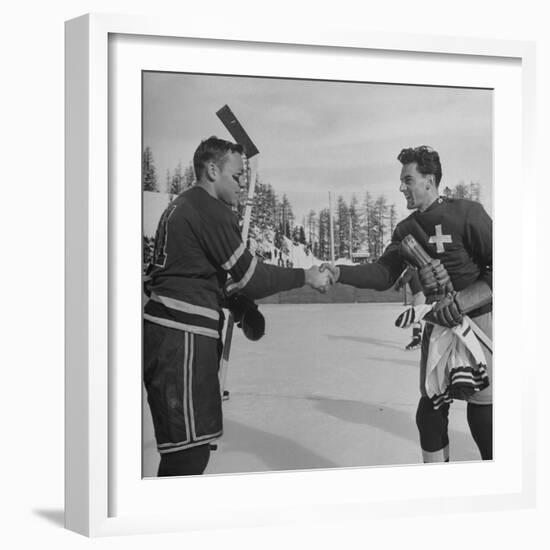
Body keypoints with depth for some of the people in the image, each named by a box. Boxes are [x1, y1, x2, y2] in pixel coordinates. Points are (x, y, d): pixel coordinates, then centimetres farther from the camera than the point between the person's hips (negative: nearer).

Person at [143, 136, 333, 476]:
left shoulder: (184, 206, 21)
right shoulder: (211, 212, -11)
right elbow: (249, 276, -10)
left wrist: (241, 301, 16)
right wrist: (306, 277, 1)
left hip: (168, 332, 11)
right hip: (182, 336, -11)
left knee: (184, 447, 16)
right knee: (189, 450, -10)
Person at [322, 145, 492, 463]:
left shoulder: (466, 213, -13)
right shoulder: (406, 230, 7)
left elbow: (499, 267, -15)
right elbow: (384, 274, 1)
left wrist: (463, 301, -24)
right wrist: (340, 273, -12)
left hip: (479, 320, -6)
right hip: (440, 324, 7)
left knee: (482, 413, -7)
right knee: (430, 409, 7)